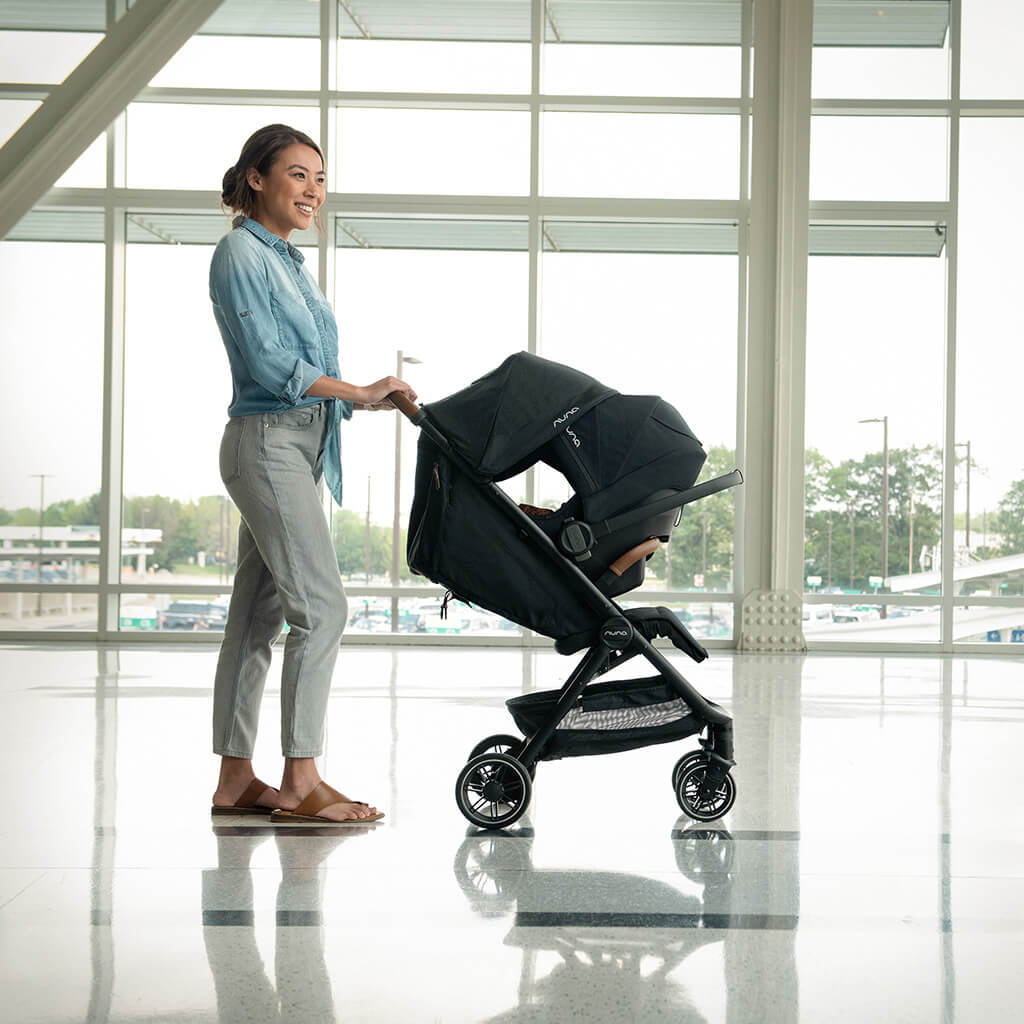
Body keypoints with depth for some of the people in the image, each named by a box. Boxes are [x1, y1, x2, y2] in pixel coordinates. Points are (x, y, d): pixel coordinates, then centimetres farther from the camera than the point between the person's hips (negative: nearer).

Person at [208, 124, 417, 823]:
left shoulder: (287, 260, 20)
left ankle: (236, 779, 12)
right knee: (321, 606, -12)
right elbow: (270, 364, -17)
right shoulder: (241, 254, -8)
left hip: (298, 447, 9)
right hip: (269, 443, -9)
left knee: (259, 612, 8)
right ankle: (300, 783, -9)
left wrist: (371, 400, 12)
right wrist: (363, 394, -13)